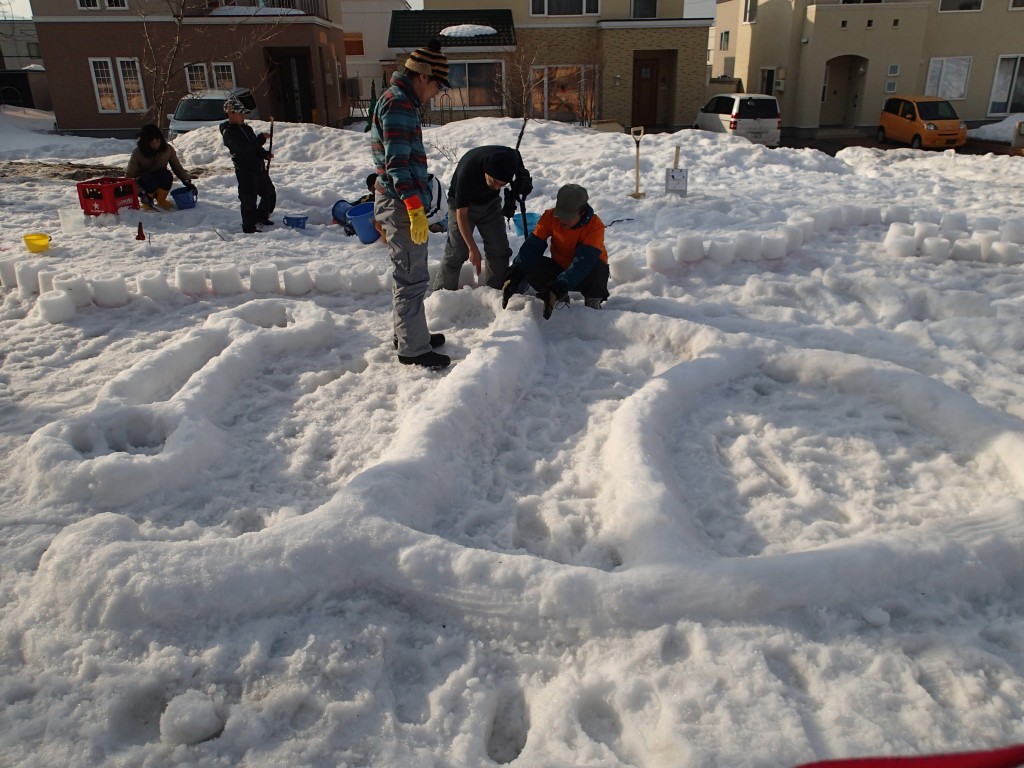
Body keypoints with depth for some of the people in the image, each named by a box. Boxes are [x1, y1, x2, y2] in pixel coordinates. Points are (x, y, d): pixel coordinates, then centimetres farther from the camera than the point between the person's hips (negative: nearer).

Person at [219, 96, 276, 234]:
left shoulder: (246, 128, 15)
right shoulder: (228, 132, -11)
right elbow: (243, 147, -25)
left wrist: (265, 154, -1)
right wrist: (261, 138, -21)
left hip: (258, 167, 9)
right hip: (245, 170, -9)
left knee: (270, 192, 18)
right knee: (249, 199, -6)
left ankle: (261, 217, 37)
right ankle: (249, 227, 4)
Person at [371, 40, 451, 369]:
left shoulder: (399, 100, 18)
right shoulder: (398, 104, -15)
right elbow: (397, 163, -23)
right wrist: (415, 209, -25)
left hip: (401, 204, 11)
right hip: (402, 205, -11)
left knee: (408, 274, 18)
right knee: (412, 278, -5)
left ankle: (407, 334, 31)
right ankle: (413, 349, 2)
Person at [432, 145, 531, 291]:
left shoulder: (512, 157, -28)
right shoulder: (466, 172, -39)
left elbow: (520, 171, 2)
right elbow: (461, 214, -30)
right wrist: (473, 248, -31)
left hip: (490, 202, 4)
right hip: (463, 203, -4)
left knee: (499, 250, -2)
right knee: (457, 252, -12)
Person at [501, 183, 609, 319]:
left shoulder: (595, 225, -26)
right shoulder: (550, 216, -16)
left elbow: (584, 261, -38)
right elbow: (532, 246, -23)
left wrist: (558, 288, -50)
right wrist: (515, 275, -40)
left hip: (586, 274, -3)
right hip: (559, 268, 3)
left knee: (598, 269, -38)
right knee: (531, 267, -24)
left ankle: (593, 302, -6)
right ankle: (560, 299, 0)